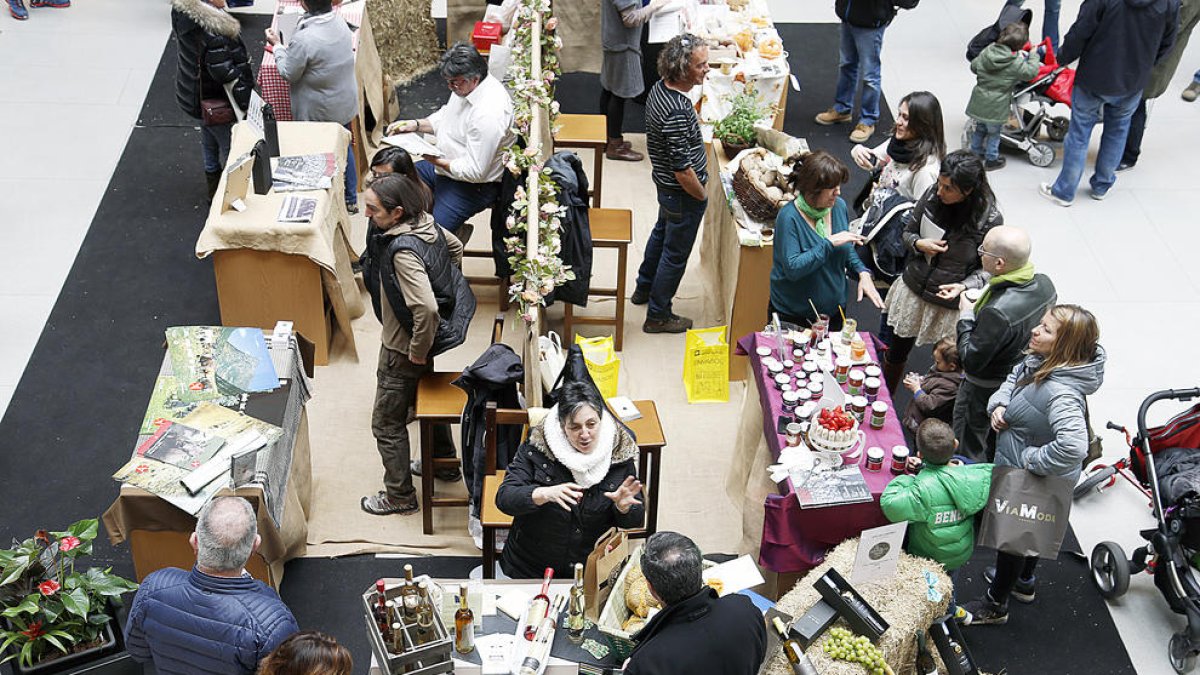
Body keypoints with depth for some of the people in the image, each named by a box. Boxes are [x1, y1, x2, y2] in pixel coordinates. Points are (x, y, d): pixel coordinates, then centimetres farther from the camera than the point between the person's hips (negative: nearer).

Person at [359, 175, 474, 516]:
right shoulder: (423, 222, -8)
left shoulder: (403, 251, -35)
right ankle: (444, 460, 50)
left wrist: (418, 352, -26)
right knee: (425, 396, 31)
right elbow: (455, 247, 12)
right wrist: (442, 286, 16)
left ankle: (400, 496, 23)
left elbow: (427, 310, -41)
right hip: (413, 339, 9)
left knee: (387, 424, 8)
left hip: (402, 348, -9)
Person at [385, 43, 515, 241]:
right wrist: (416, 124, 0)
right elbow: (444, 117, 16)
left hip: (474, 186, -10)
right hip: (446, 166, 10)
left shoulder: (488, 115, -32)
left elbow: (475, 171, -28)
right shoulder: (463, 85, -4)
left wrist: (438, 161, -21)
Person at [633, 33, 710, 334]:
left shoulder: (659, 88, -6)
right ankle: (658, 316, 25)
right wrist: (701, 196, -15)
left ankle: (644, 288, 52)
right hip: (682, 195, -10)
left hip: (665, 184, 10)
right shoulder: (677, 112, -35)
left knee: (662, 233, 30)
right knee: (676, 253, 8)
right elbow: (683, 171, -30)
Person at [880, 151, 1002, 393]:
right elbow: (908, 232, 4)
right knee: (896, 352, 22)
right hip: (913, 291, 4)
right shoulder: (932, 195, -12)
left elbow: (988, 268, -10)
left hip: (950, 306, -4)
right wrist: (919, 244, -18)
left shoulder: (990, 220, -21)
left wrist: (965, 286, -28)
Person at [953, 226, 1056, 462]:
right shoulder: (1044, 284, -13)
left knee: (969, 453, 14)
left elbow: (971, 360, -28)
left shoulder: (997, 312, -39)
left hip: (984, 390, -8)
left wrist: (966, 317, -17)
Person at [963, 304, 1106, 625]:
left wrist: (1032, 459, -35)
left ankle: (995, 604, 40)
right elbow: (1013, 378, 9)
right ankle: (1024, 581, 59)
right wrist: (999, 404, -11)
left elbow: (1072, 446, -51)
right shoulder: (1039, 362, -13)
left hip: (1037, 479, -8)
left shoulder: (1060, 393, -40)